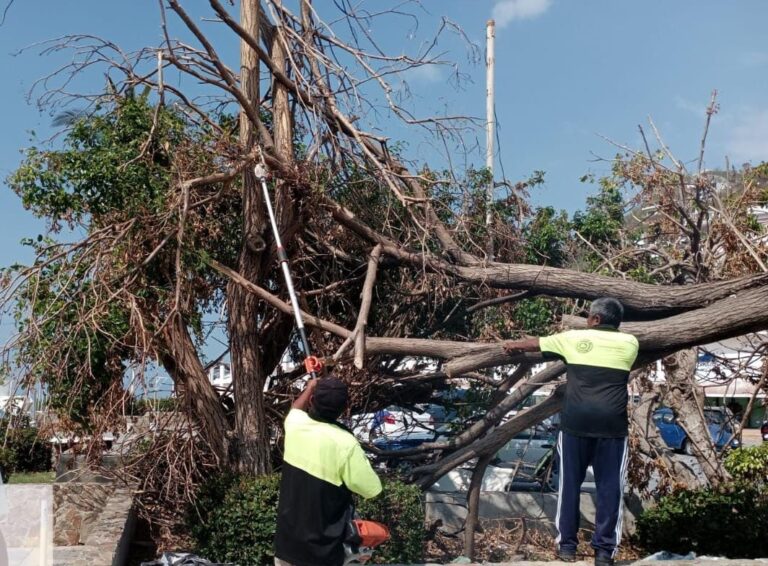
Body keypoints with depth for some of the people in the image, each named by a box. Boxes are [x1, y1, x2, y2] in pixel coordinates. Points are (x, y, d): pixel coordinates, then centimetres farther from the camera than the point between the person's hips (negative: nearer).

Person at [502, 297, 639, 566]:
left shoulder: (574, 338, 9)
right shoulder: (629, 344, 10)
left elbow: (535, 343, 24)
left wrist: (514, 345, 44)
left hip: (576, 422, 0)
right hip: (612, 424, 0)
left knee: (570, 483, 10)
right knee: (609, 486, 5)